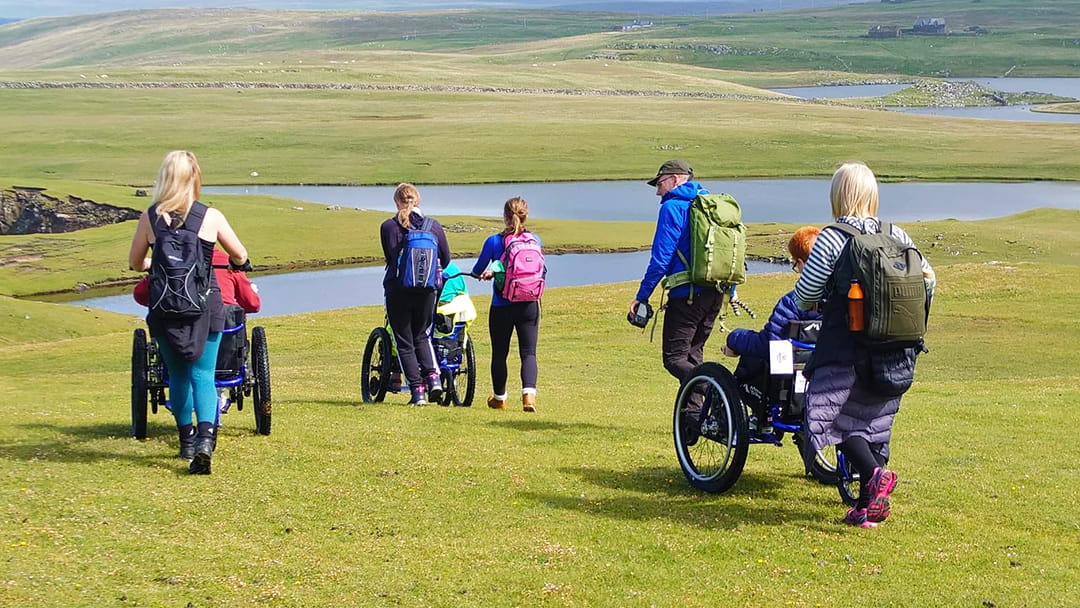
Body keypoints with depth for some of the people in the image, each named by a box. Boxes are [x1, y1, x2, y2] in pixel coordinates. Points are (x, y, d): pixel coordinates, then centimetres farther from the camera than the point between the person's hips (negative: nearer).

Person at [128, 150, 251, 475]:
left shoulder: (149, 217, -2)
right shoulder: (211, 217, -6)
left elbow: (135, 263, 10)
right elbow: (240, 257, 4)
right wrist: (235, 264, 28)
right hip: (205, 305, -1)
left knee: (178, 373, 17)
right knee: (203, 374, 1)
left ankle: (187, 439, 27)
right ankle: (205, 437, -19)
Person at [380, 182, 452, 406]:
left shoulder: (388, 227, -5)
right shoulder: (434, 226, 1)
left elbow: (389, 258, 3)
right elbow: (446, 260, 9)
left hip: (397, 290, -3)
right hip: (427, 290, 3)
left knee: (404, 343, 7)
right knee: (421, 336, 22)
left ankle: (417, 390, 2)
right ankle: (432, 376, 3)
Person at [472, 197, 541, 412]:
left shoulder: (494, 241, -7)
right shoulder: (535, 240, 1)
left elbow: (477, 270, 3)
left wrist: (487, 273, 26)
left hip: (501, 306, -2)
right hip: (529, 305, 2)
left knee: (499, 353, 13)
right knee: (528, 352, 2)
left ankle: (499, 398, 26)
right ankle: (529, 393, -19)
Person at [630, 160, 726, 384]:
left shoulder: (672, 207, -9)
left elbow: (661, 258, -15)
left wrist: (642, 296, -10)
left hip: (687, 294, -8)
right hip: (716, 294, 8)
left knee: (675, 358, -7)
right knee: (693, 355, 17)